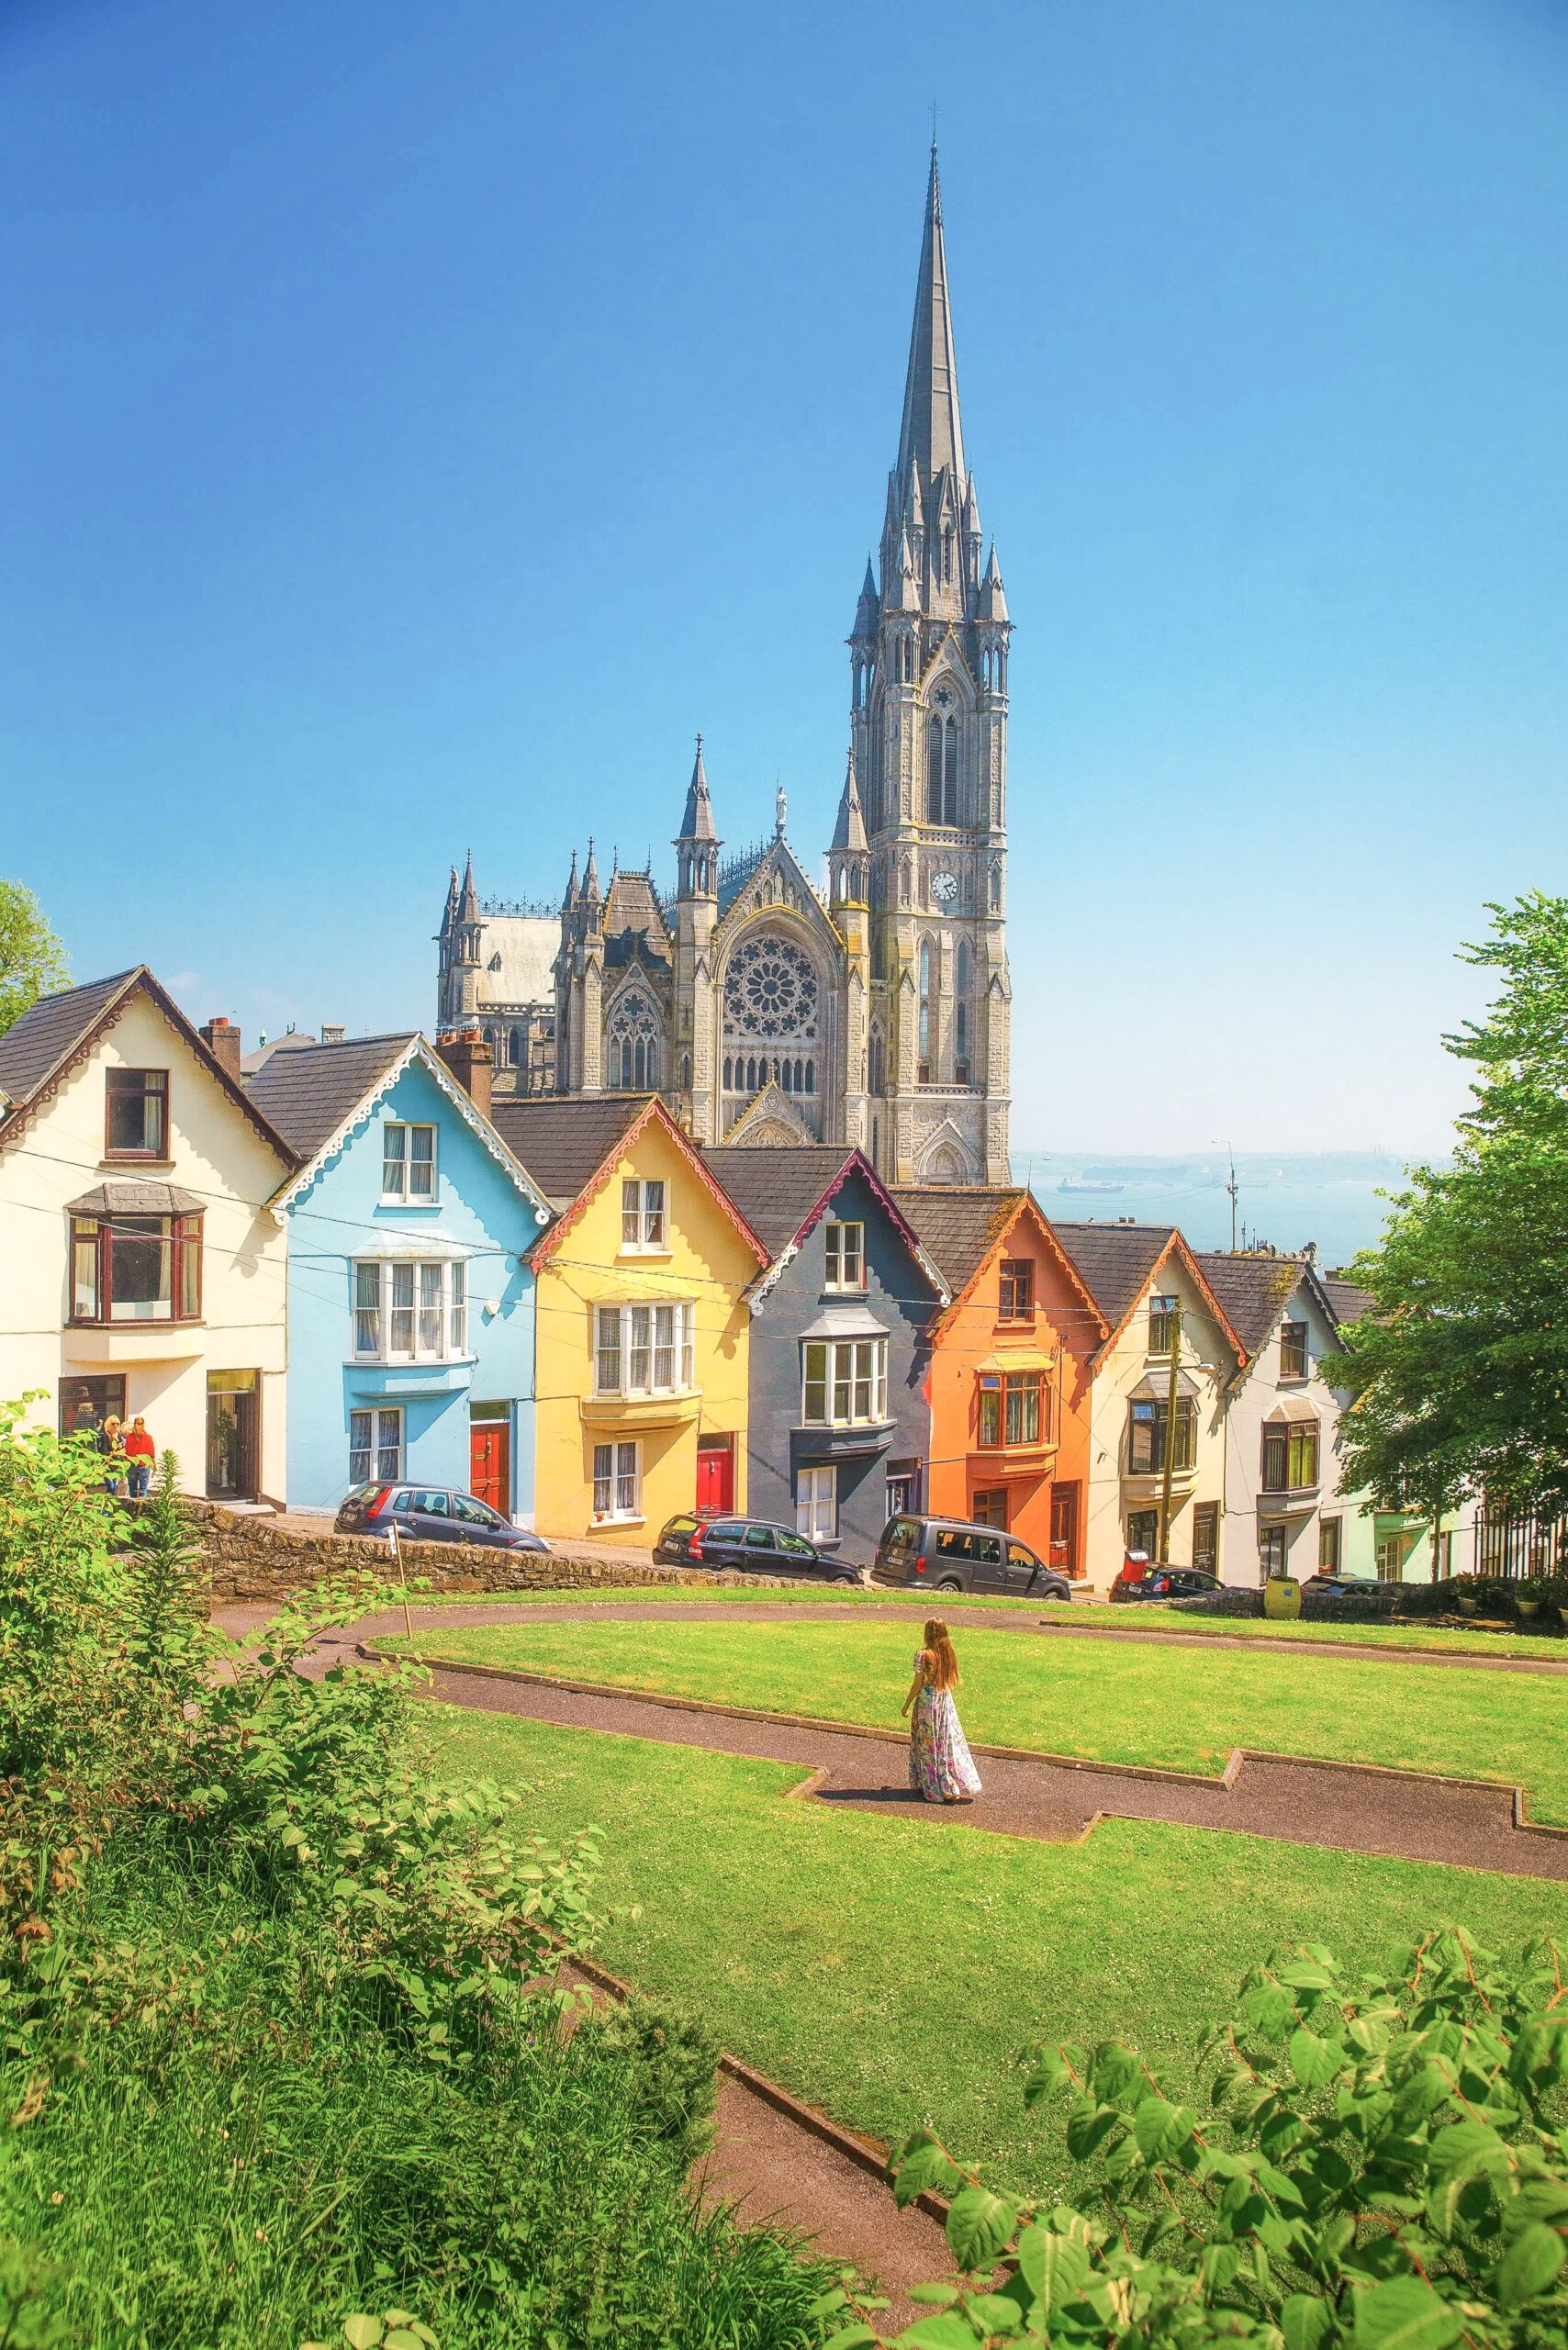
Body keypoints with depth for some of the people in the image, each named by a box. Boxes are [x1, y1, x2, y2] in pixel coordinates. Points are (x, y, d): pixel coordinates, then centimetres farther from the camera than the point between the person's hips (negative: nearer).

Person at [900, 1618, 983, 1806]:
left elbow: (917, 1684, -12)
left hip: (926, 1704, -5)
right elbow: (951, 1680, 6)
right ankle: (952, 1789, 13)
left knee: (928, 1746, 8)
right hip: (946, 1702, 5)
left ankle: (931, 1788, 14)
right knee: (949, 1743, 12)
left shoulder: (923, 1655, -18)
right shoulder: (948, 1654, -1)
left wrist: (906, 1705, -3)